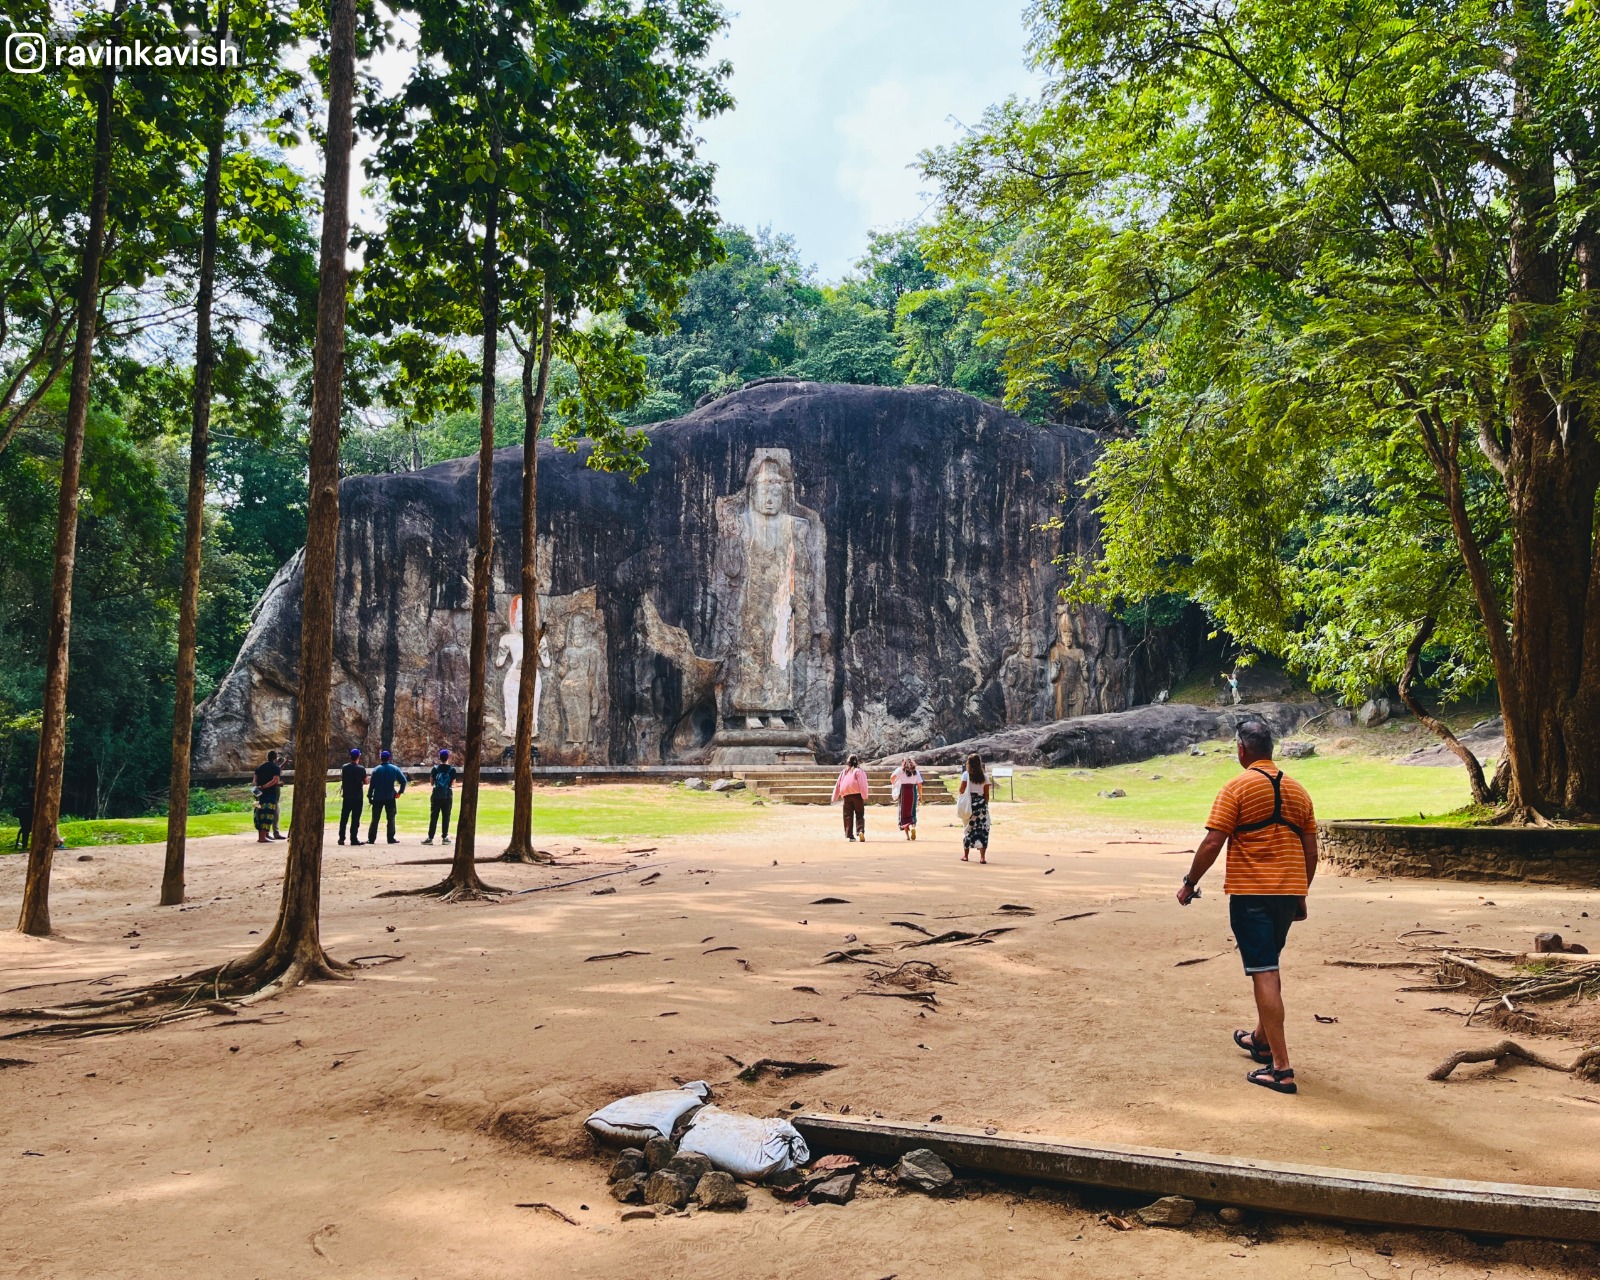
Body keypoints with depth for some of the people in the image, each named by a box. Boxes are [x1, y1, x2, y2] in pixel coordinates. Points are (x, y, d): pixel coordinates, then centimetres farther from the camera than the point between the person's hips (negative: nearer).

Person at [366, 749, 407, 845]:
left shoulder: (376, 770, -3)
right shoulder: (394, 769, -1)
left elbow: (371, 784, -4)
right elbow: (403, 780, -6)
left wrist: (369, 796, 3)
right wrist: (400, 792, 4)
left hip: (377, 798, 0)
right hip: (390, 798, 0)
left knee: (375, 819, 6)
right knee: (391, 819, 7)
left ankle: (371, 839, 5)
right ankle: (391, 839, 4)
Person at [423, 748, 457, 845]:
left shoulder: (435, 768, -3)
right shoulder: (452, 769, -5)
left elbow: (431, 781, 1)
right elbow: (453, 782, -1)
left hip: (436, 796, 0)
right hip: (447, 796, 0)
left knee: (433, 817, 3)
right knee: (446, 817, 5)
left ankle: (430, 838, 2)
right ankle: (445, 838, 5)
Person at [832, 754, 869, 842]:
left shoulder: (844, 772, 13)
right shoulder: (859, 771, 0)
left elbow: (838, 784, 16)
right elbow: (862, 784, -10)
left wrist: (836, 796, 21)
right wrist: (864, 796, -13)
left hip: (846, 796, 3)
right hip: (857, 795, -3)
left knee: (848, 816, 7)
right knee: (860, 815, 2)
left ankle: (849, 835, 4)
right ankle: (861, 831, -19)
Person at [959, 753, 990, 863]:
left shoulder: (966, 774, -2)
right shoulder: (984, 777, 5)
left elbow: (962, 789, -5)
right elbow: (986, 794, 4)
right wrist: (985, 804, 13)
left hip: (969, 804, -1)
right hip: (981, 804, 1)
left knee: (968, 828, 9)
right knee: (983, 829, 0)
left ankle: (966, 855, 18)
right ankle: (982, 856, -7)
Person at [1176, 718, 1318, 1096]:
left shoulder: (1237, 788, -9)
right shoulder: (1297, 791, 10)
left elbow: (1212, 843, -14)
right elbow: (1311, 850, 12)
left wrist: (1189, 883, -3)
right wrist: (1301, 896, 21)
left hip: (1250, 892, -7)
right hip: (1289, 891, 7)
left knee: (1263, 973, -7)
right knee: (1268, 967, 23)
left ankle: (1281, 1068, -9)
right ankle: (1261, 1041, 39)